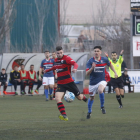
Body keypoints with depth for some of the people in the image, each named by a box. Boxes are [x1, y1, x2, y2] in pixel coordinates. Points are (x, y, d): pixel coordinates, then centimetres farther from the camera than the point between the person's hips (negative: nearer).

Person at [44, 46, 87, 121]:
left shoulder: (66, 58, -10)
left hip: (69, 82, -4)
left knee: (79, 97, 6)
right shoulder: (56, 60, 10)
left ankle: (84, 98, 46)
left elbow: (75, 64, -25)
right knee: (57, 98, -18)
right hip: (60, 83, 4)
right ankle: (64, 116, -20)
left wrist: (75, 68, -48)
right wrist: (48, 70, 48)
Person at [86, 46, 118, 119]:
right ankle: (89, 112, 39)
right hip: (93, 82, 1)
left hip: (102, 81, -1)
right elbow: (87, 73, -16)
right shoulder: (90, 61, -10)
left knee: (100, 90, -33)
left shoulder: (104, 59, -3)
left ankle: (102, 106, -13)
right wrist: (92, 68, -34)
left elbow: (110, 64, 20)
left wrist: (115, 72, 16)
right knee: (91, 97, 13)